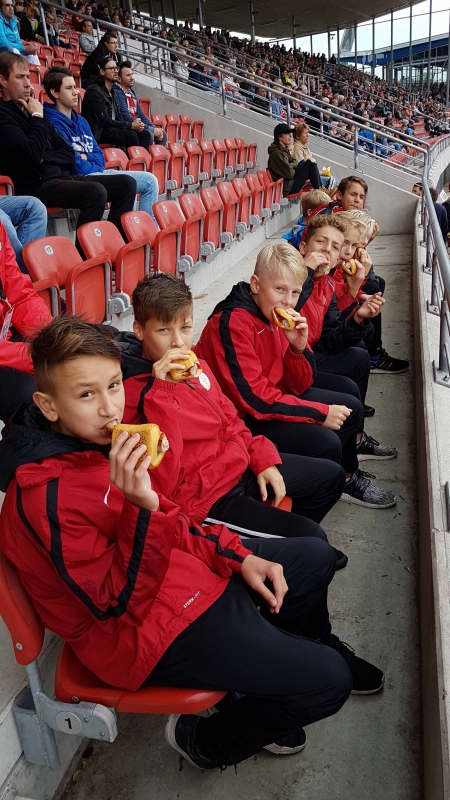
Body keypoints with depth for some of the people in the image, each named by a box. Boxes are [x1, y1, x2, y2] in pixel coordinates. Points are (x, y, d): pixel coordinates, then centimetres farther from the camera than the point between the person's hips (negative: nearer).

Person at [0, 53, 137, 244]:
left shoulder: (31, 109, 21)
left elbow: (69, 155, 17)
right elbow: (32, 154, -21)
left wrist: (45, 157, -3)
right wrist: (37, 117, -6)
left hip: (60, 176, 9)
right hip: (36, 185, -8)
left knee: (126, 183, 0)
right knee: (96, 191, -33)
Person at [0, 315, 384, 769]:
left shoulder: (100, 441, -1)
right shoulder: (46, 494, -28)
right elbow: (115, 601, -25)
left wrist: (238, 556, 0)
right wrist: (140, 508, -40)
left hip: (194, 576, 9)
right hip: (147, 634, -9)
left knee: (315, 558, 17)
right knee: (328, 682, -11)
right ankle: (208, 741, 14)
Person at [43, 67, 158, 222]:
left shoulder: (80, 120, 17)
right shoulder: (54, 124, -11)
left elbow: (99, 156, 16)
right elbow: (75, 165, -18)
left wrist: (86, 157, -5)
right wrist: (94, 167, -1)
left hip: (98, 173, 9)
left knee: (150, 180, 4)